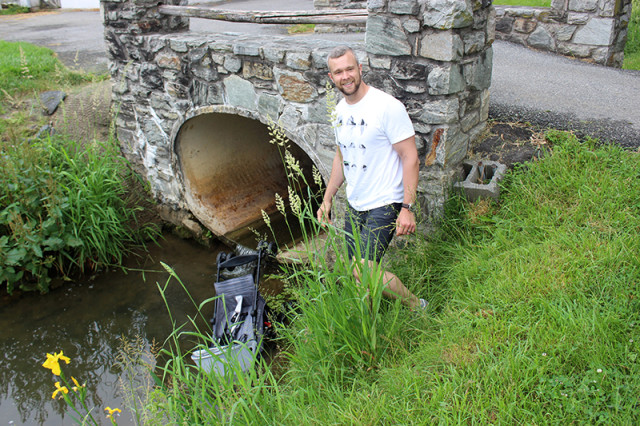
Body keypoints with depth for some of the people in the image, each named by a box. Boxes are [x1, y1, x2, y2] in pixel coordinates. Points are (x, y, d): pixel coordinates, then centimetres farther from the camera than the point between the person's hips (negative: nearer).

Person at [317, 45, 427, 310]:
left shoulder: (388, 107, -16)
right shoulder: (340, 111, 7)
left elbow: (410, 157, -15)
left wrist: (407, 207, -20)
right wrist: (327, 199, 18)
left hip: (385, 204, -7)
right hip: (354, 204, 7)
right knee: (356, 270, 12)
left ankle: (416, 306, 8)